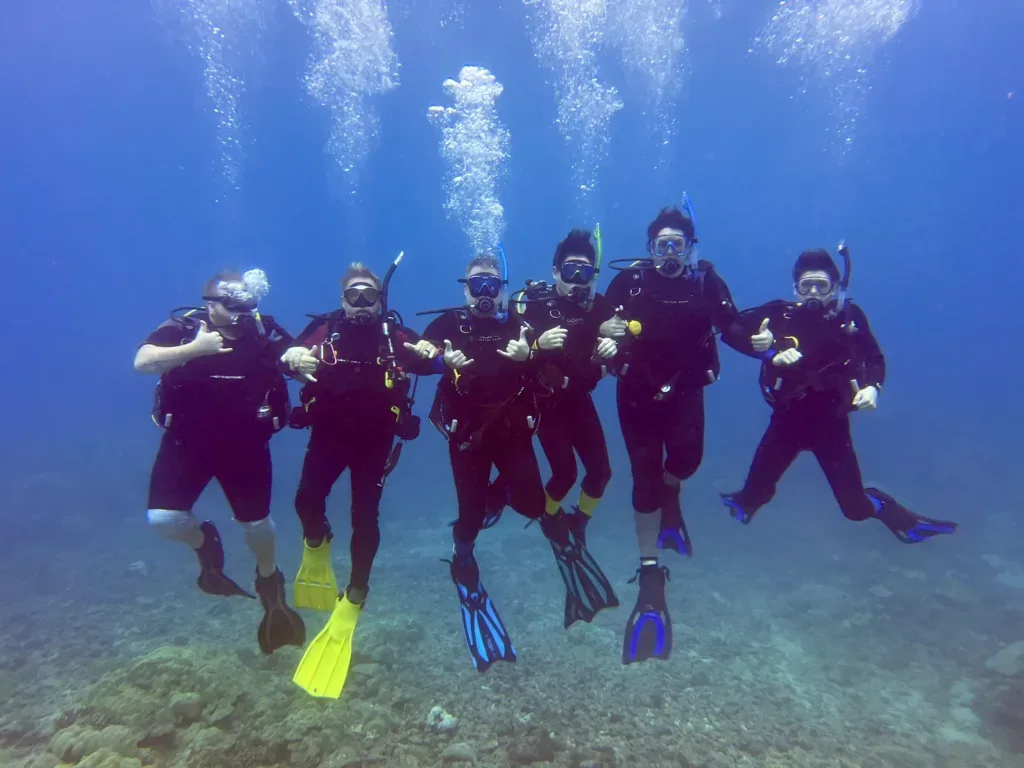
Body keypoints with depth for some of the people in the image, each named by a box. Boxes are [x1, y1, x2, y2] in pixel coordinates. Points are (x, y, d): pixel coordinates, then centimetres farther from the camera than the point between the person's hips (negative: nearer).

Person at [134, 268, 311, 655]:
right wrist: (195, 349, -33)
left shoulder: (264, 330, -4)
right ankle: (205, 543, 24)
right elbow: (142, 362, -20)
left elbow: (299, 361, -7)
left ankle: (269, 583, 34)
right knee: (162, 518, -11)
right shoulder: (182, 327, -8)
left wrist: (298, 358, -31)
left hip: (245, 442, 0)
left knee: (256, 521, 7)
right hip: (186, 440, 0)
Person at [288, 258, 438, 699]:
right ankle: (317, 546, 17)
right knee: (307, 498, -19)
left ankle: (351, 602, 10)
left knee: (365, 517, -4)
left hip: (376, 438, -1)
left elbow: (428, 358, -9)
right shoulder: (325, 329, 4)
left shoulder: (393, 334, 1)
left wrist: (428, 352, -33)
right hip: (328, 432, 1)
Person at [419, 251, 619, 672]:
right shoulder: (449, 324, 2)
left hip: (512, 429, 0)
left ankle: (555, 524, 21)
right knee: (471, 511, -1)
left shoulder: (518, 324, 4)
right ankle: (462, 558, 27)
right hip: (467, 432, 0)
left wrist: (528, 356, -28)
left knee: (528, 502, -12)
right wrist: (443, 361, -30)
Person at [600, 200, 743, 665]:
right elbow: (596, 326, -4)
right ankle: (650, 579, 10)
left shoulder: (706, 282, 1)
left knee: (687, 454, -21)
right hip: (637, 390, -1)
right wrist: (603, 331, -27)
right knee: (645, 475, -2)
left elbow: (733, 328, 1)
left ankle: (671, 498, 20)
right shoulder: (628, 279, -3)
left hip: (684, 389, 1)